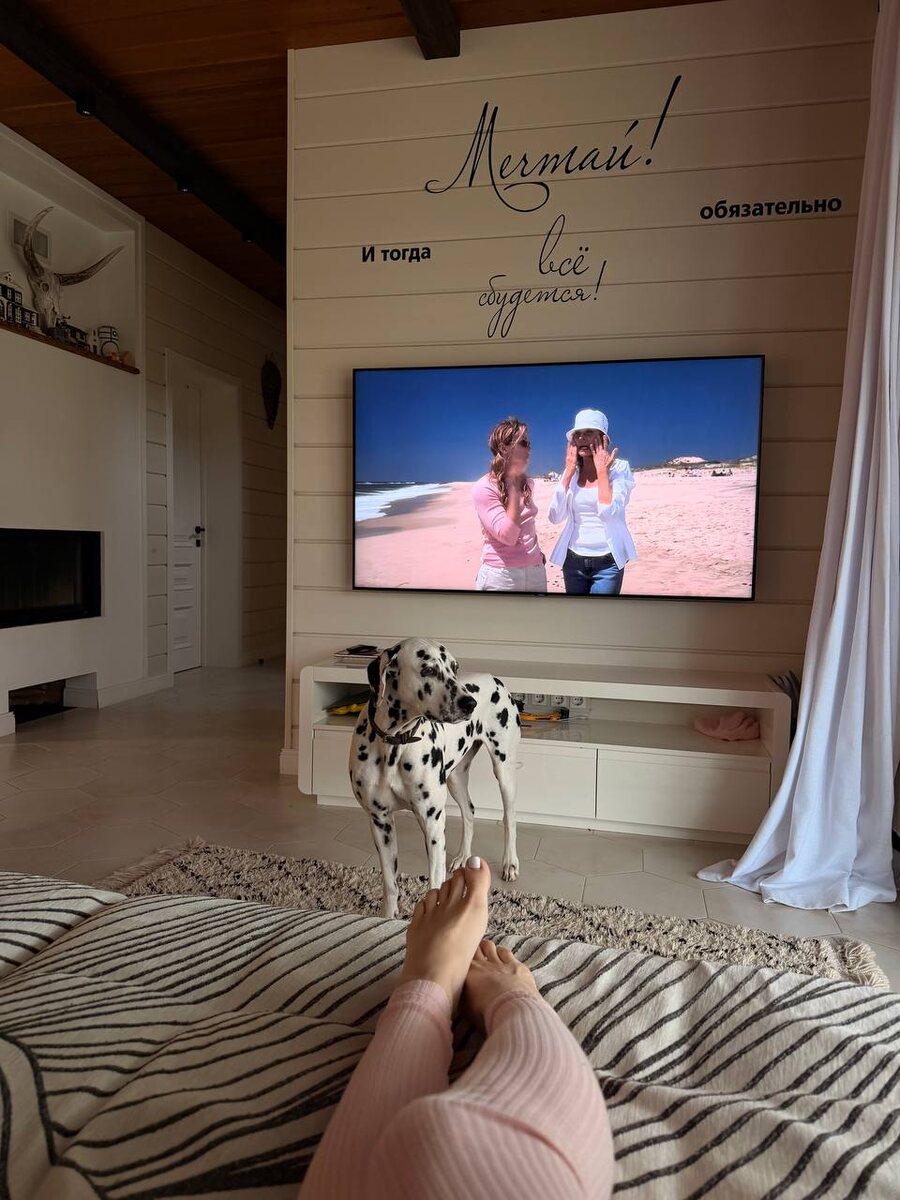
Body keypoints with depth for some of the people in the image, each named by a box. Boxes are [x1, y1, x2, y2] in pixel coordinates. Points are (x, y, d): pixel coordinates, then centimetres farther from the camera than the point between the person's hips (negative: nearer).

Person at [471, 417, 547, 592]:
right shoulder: (484, 488, -12)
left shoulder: (527, 483, 9)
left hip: (536, 571, 6)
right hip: (501, 575, -6)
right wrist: (513, 486, -19)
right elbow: (507, 535, -20)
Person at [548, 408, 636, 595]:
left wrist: (602, 471, -14)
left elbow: (608, 514, -22)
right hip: (573, 560, 4)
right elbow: (555, 517, -6)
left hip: (607, 562, -4)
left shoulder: (619, 468, -6)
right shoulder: (572, 471, 5)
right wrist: (569, 471, -6)